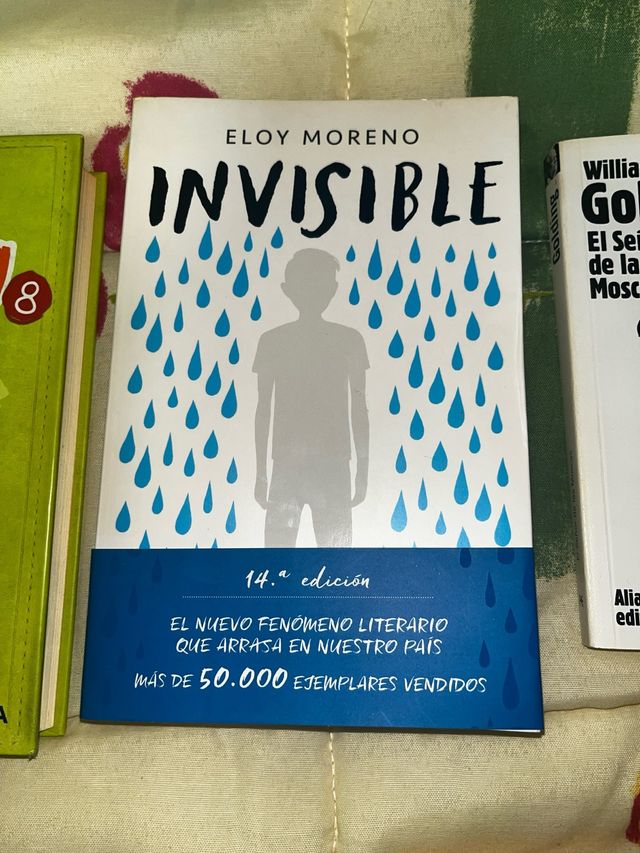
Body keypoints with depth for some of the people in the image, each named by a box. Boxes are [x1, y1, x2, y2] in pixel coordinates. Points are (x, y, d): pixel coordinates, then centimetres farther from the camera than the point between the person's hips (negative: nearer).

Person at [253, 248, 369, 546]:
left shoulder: (349, 340, 5)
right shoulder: (273, 341, 5)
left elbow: (358, 409, 7)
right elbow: (264, 409, 8)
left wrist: (362, 470, 5)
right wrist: (260, 473, 6)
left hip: (333, 465, 0)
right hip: (286, 464, 0)